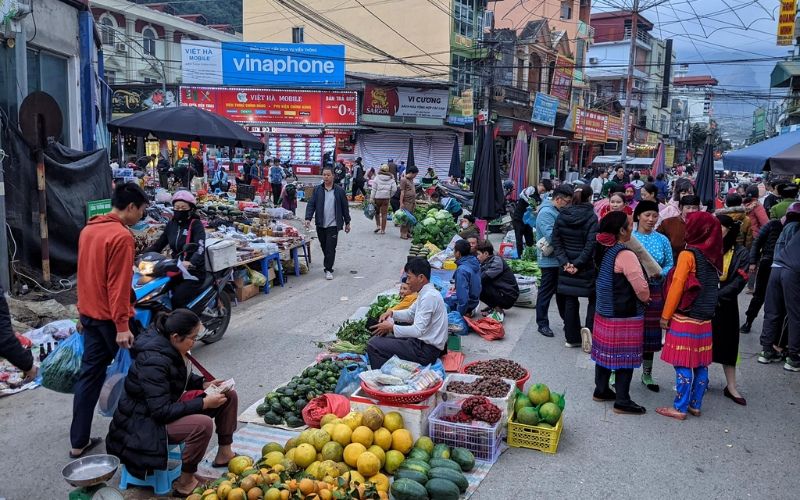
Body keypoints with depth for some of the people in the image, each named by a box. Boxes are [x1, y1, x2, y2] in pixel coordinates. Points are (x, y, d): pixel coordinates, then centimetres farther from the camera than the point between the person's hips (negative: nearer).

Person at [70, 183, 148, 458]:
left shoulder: (88, 230, 9)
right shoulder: (122, 236, -18)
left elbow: (87, 273, 16)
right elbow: (119, 285, -22)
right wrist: (122, 326, -21)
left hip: (90, 314, 8)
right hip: (111, 317, -8)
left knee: (89, 376, 11)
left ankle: (79, 442, 16)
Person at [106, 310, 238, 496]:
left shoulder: (173, 348, -5)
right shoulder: (154, 362, -31)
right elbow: (161, 412, -31)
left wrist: (204, 384, -2)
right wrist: (204, 403, -29)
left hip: (169, 405, 9)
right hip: (146, 421, -9)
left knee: (229, 395, 4)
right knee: (203, 424, -35)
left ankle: (224, 454, 18)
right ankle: (185, 482, -14)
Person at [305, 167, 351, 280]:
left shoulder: (339, 191, 1)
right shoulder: (317, 190, 5)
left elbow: (345, 207, 6)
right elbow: (311, 205, 1)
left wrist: (347, 222, 7)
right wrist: (308, 218, -12)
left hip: (333, 224, -3)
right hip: (320, 224, 3)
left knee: (331, 248, -7)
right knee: (324, 247, 13)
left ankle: (328, 270, -2)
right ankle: (328, 264, 33)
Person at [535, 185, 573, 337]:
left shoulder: (557, 211, 11)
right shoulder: (546, 213, -18)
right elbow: (551, 236, -29)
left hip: (560, 260, 9)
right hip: (550, 261, -9)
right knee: (546, 292, 1)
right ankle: (542, 324, 12)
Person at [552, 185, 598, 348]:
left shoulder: (561, 216, 2)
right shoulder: (591, 218, -10)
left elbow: (556, 241, -1)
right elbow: (590, 244, -16)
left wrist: (564, 262, -5)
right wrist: (578, 264, -13)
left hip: (566, 266, 4)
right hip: (586, 267, -4)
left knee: (569, 301, 9)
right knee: (594, 297, 15)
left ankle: (573, 338, 14)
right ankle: (589, 327, -3)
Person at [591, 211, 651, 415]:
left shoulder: (604, 250, 4)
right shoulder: (626, 256, -21)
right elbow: (642, 291, -18)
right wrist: (645, 298, 2)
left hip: (604, 312, 8)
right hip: (625, 317, -8)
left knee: (605, 352, 17)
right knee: (625, 358, 1)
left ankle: (601, 390, 28)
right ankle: (622, 401, 9)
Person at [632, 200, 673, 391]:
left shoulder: (662, 240, 6)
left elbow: (670, 264, 7)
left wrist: (660, 273, -12)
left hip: (654, 292, 3)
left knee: (650, 332, 10)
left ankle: (647, 374, 24)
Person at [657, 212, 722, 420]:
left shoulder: (688, 254, -13)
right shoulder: (713, 255, 5)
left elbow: (677, 286, -13)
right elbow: (714, 286, 11)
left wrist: (665, 315, -7)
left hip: (685, 318, -7)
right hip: (705, 319, 7)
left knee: (682, 364, -1)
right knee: (700, 364, 12)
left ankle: (680, 408, 4)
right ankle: (695, 405, 21)